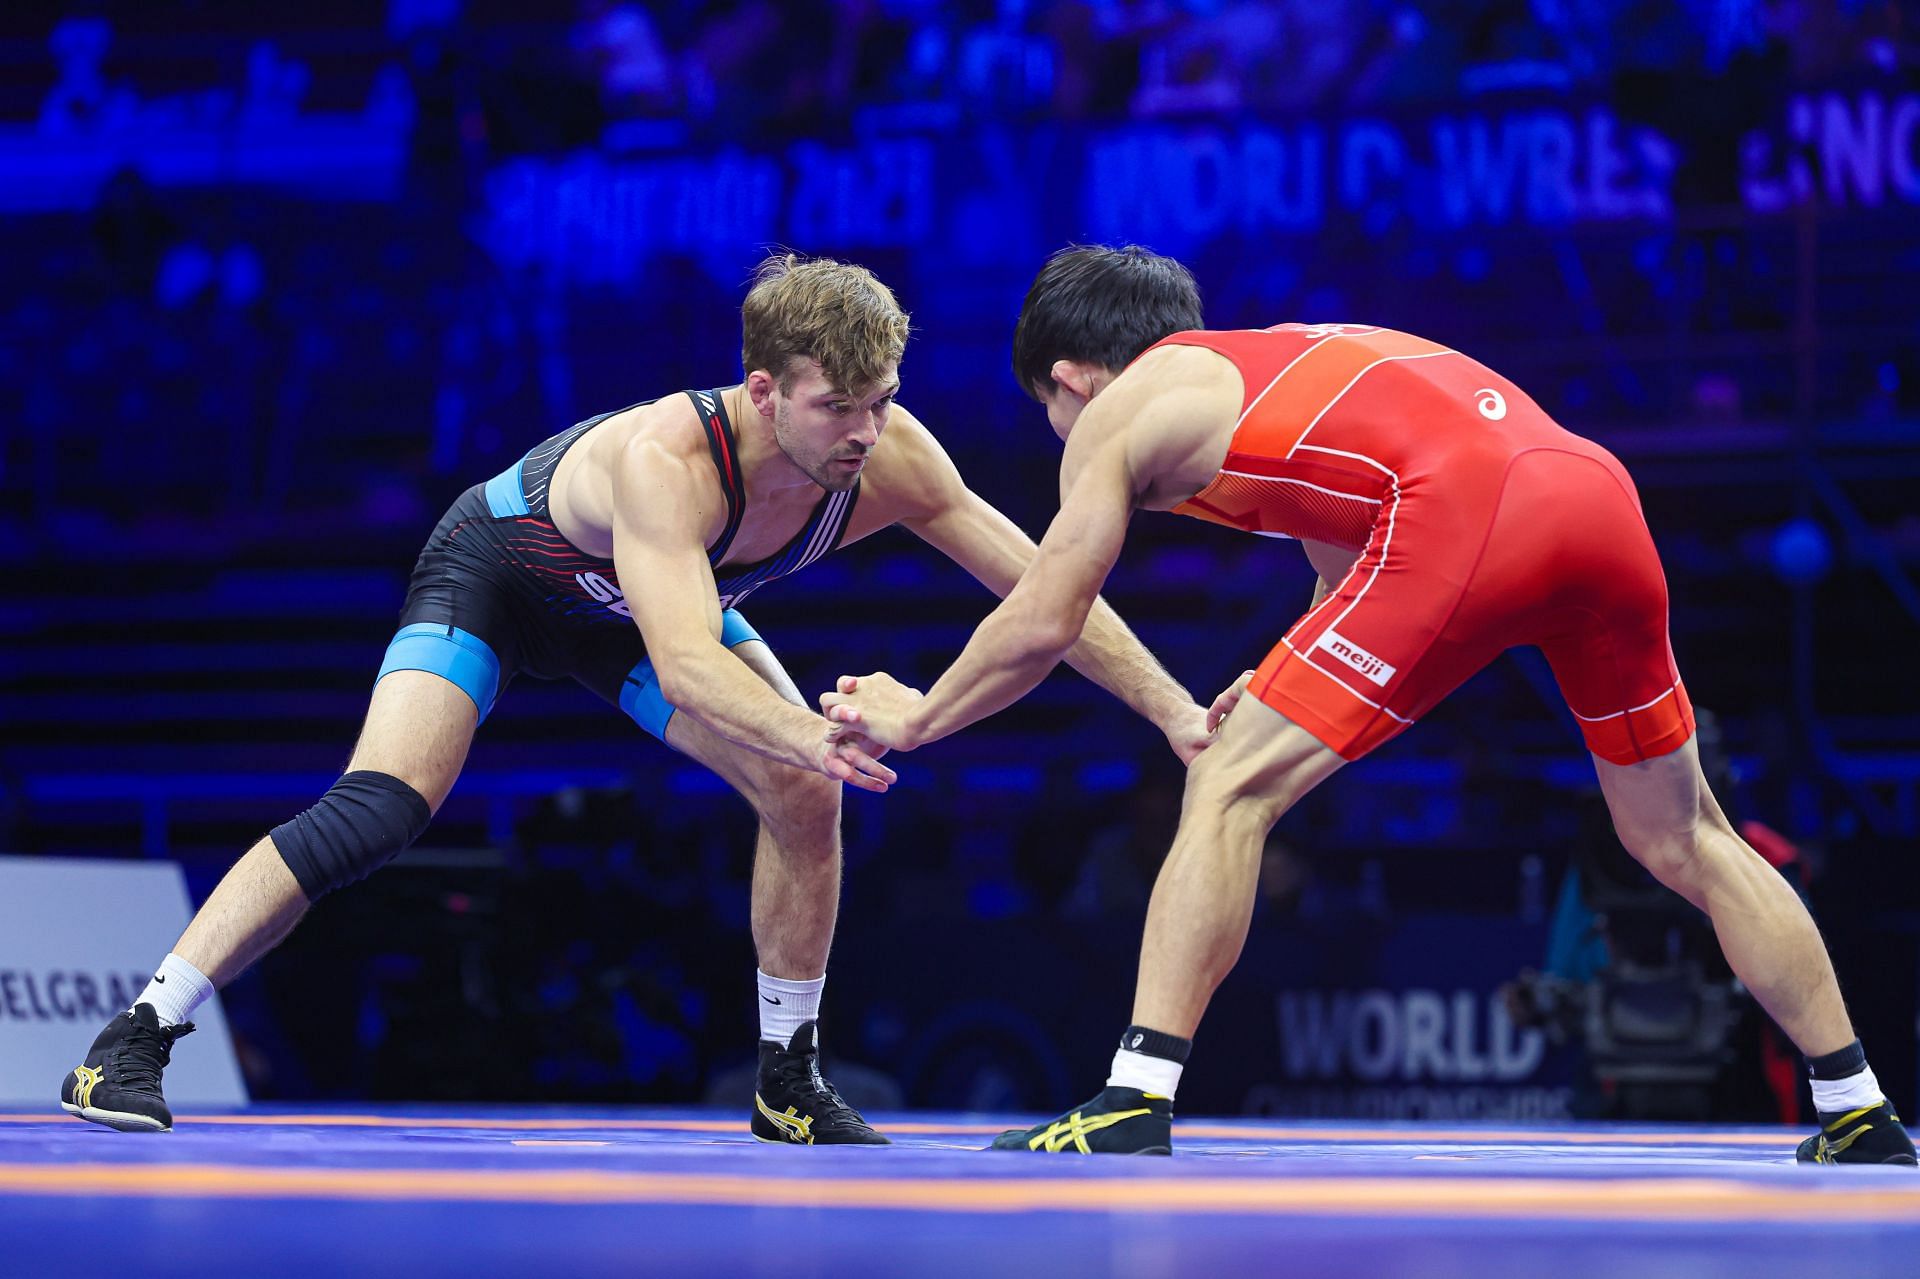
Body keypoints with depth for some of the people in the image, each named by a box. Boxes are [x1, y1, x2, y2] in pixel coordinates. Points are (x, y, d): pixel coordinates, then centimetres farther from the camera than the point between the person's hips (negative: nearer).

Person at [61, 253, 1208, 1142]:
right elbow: (687, 665, -55)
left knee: (805, 794, -12)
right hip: (497, 574, -5)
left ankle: (791, 1085, 5)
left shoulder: (887, 456, -27)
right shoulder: (665, 459, -44)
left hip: (634, 610, 6)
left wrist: (1173, 708, -22)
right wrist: (813, 734, -71)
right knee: (377, 810, -23)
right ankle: (135, 1042, -18)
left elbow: (1044, 588, -18)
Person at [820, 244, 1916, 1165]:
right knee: (1681, 840, 21)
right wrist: (1285, 690, 46)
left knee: (1231, 793, 2)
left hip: (1465, 508, -7)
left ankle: (1136, 1106, -6)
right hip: (1599, 489, 7)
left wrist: (917, 718, 31)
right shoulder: (1275, 357, 37)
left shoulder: (1120, 411, 16)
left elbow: (1040, 629, 17)